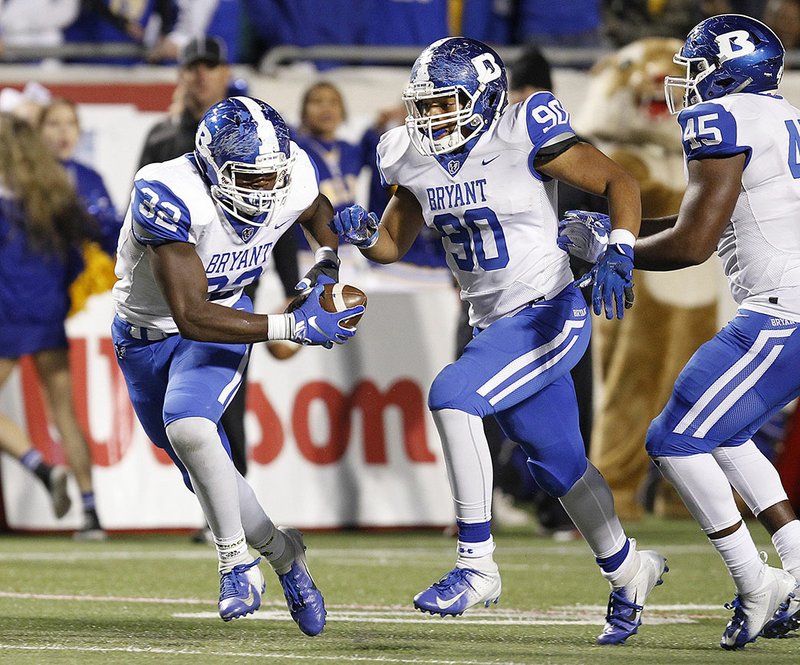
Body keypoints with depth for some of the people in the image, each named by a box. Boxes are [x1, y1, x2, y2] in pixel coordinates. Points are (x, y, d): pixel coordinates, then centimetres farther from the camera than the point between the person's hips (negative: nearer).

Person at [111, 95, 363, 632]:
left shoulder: (292, 178, -20)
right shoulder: (169, 198, -36)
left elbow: (321, 214, 9)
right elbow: (191, 317, -38)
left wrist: (327, 269, -10)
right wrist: (294, 327, -38)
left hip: (223, 320, 1)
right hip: (148, 335, -1)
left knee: (186, 426, -29)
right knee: (207, 477, 6)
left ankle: (239, 562, -14)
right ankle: (283, 554, 30)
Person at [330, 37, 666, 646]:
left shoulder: (524, 136, -16)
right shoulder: (416, 160, 2)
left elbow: (619, 183, -12)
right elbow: (392, 245, 13)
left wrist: (619, 254, -27)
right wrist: (361, 233, -9)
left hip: (549, 315, -7)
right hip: (494, 324, 7)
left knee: (451, 396, -26)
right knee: (557, 463, 17)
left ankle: (477, 566, -19)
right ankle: (628, 570, 41)